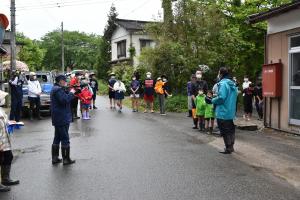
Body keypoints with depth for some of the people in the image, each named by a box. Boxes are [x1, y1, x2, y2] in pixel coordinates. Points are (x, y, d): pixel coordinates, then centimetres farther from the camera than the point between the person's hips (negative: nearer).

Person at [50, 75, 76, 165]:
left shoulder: (55, 88, 16)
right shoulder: (58, 90, -18)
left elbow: (65, 96, 20)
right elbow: (65, 100, -28)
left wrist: (71, 92, 4)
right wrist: (71, 93, -16)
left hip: (57, 119, 11)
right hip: (62, 119, -11)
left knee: (57, 138, 15)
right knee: (65, 139, -2)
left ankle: (55, 158, 21)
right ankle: (66, 159, 5)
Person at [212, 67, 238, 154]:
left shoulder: (223, 83, -19)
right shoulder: (232, 84, 10)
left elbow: (221, 98, -27)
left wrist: (213, 100, -10)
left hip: (223, 113, -9)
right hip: (231, 112, 9)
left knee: (225, 131, 1)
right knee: (231, 130, 18)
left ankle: (228, 148, 8)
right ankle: (231, 146, 28)